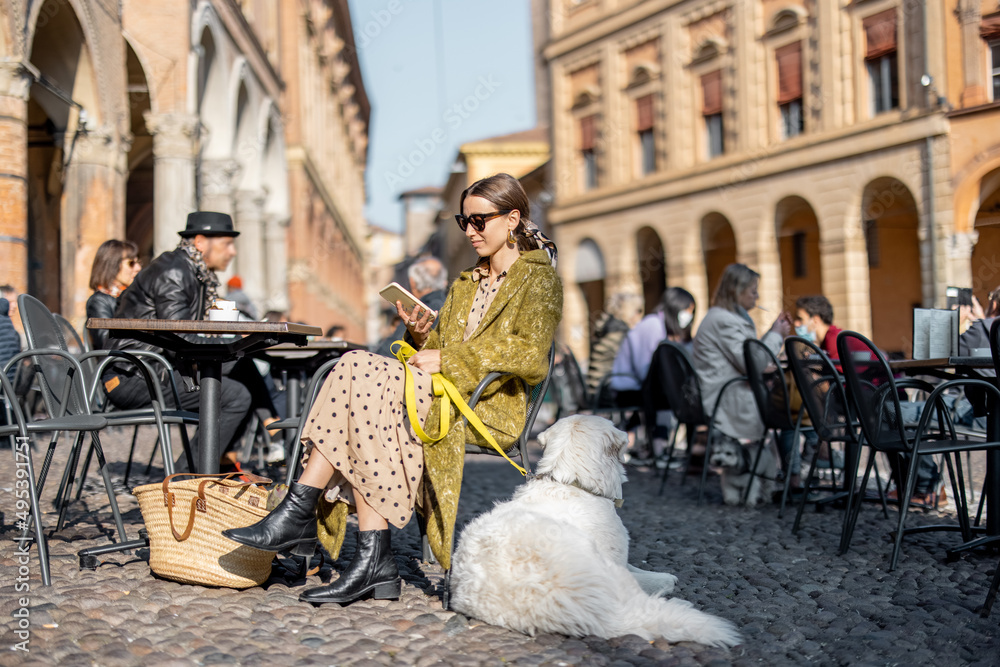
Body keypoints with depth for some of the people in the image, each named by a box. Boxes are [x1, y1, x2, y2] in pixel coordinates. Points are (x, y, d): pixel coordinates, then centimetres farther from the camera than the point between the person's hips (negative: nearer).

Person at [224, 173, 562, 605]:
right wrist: (422, 334, 0)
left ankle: (299, 511, -21)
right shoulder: (465, 283, 28)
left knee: (360, 376, -23)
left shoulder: (540, 279, 5)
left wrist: (448, 361, -14)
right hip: (444, 396, 7)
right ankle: (375, 563, -28)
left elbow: (530, 356, -11)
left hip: (491, 408, -7)